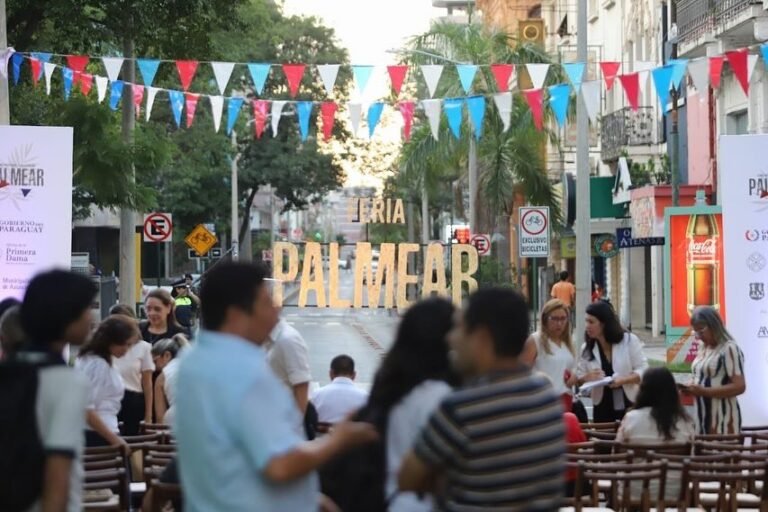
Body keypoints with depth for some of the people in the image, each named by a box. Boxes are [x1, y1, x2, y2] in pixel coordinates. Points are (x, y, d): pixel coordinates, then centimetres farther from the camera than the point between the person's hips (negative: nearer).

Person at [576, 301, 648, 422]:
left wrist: (622, 380, -23)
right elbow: (579, 378, 7)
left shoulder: (629, 340, -4)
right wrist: (587, 378, -17)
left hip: (629, 405, -3)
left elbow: (643, 370, -6)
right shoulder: (587, 348, 4)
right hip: (602, 408, 3)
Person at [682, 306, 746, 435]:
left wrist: (704, 391, -22)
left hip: (722, 416, -8)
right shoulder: (703, 349, 13)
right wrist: (691, 386, 1)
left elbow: (739, 386, -18)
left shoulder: (729, 349, -12)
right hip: (702, 415, 8)